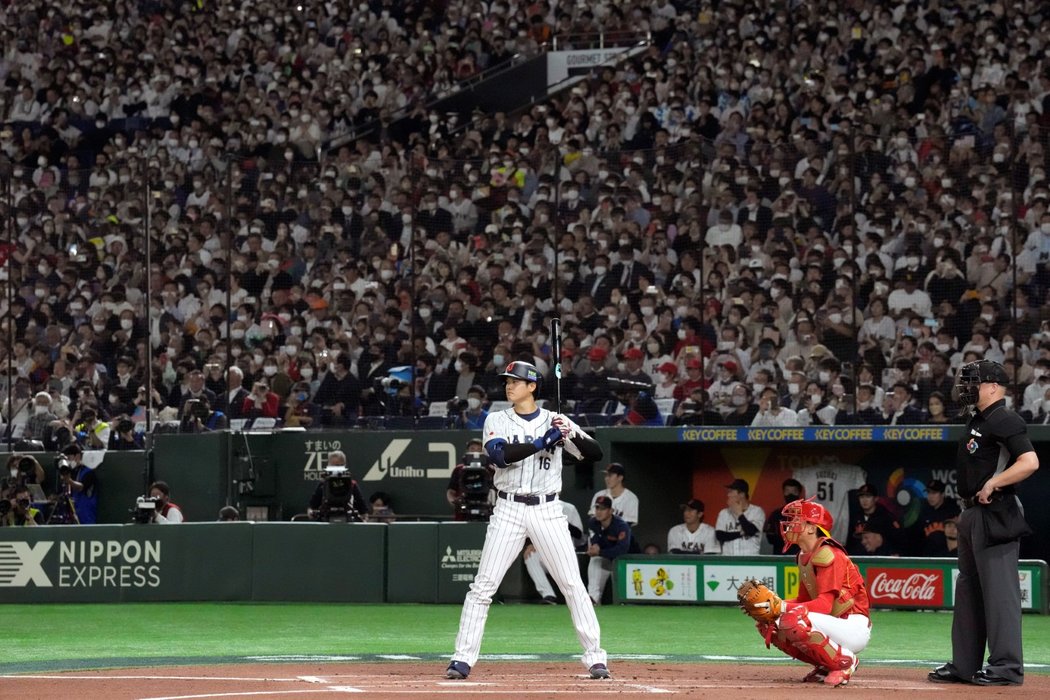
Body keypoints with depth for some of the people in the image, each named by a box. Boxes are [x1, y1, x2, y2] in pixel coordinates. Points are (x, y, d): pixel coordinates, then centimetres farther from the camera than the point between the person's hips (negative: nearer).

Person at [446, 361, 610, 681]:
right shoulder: (496, 421, 3)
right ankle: (462, 659, 0)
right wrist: (544, 441, -22)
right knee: (483, 585, -4)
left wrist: (572, 435, -21)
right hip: (509, 511, 0)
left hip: (547, 511, 0)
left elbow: (595, 453, -2)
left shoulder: (554, 420, 3)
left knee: (573, 584, -3)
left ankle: (595, 658, 3)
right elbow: (500, 455, -16)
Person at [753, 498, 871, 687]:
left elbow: (825, 604, -26)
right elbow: (803, 600, 13)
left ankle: (845, 662, -12)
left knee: (794, 621, -32)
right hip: (835, 625, 9)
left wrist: (784, 607, -34)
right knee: (768, 624, 3)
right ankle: (825, 665, 8)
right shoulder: (804, 557, 11)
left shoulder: (828, 555, -18)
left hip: (855, 628, -9)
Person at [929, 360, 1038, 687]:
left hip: (995, 514, -11)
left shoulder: (1004, 421, -13)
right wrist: (968, 507, 14)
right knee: (968, 589, 14)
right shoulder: (979, 421, 18)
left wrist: (992, 485, -20)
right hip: (972, 514, 11)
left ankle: (1007, 666, -8)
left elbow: (1029, 462, -24)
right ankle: (965, 664, 19)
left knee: (998, 589, -10)